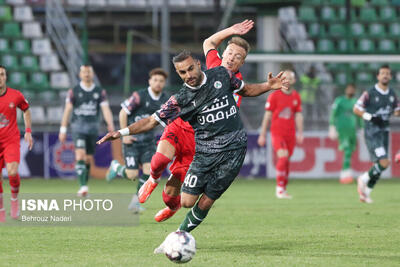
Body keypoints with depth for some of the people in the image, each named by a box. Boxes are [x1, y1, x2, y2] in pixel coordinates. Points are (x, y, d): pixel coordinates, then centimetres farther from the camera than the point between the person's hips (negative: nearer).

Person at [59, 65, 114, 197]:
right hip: (78, 127, -3)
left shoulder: (100, 92, 5)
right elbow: (67, 110, 0)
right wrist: (63, 130, -4)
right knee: (80, 155, -19)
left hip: (93, 128, 3)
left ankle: (83, 187, 22)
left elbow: (106, 109, -5)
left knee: (88, 159, 8)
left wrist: (110, 124, -22)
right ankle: (83, 186, -28)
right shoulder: (74, 91, 1)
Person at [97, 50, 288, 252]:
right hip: (205, 151, 1)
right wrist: (121, 132, -9)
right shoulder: (180, 100, -2)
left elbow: (246, 90, 20)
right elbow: (152, 121, 0)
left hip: (233, 149, -1)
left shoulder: (221, 75, 2)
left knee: (205, 203, -4)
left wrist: (268, 86, 3)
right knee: (187, 202, -9)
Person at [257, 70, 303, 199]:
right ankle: (279, 187, -13)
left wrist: (300, 133, 4)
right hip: (277, 133, -4)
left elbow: (298, 116, 13)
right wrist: (262, 135, -2)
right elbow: (267, 116, -1)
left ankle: (283, 189, 15)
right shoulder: (274, 96, -2)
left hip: (290, 134, 4)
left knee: (286, 162, 4)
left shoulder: (296, 97, 11)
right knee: (283, 157, -20)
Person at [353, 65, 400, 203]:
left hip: (384, 132, 6)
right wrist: (370, 117, -19)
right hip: (372, 132, -6)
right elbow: (356, 109, -6)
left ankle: (366, 192, 19)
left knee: (378, 165, 7)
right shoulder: (370, 93, -8)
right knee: (384, 162, -18)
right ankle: (364, 179, 5)